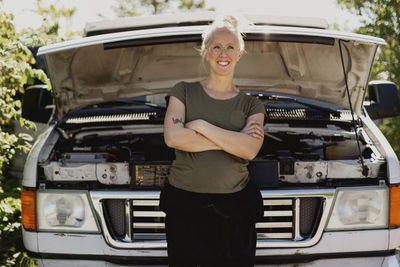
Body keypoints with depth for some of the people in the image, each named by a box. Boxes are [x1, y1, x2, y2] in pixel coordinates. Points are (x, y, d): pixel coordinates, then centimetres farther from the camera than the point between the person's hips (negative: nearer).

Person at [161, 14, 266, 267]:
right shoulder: (184, 91, 6)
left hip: (233, 206, 0)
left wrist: (200, 126, -11)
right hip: (183, 202, 0)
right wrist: (232, 140, -9)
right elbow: (173, 137, -10)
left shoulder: (251, 104, 7)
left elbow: (250, 150, -11)